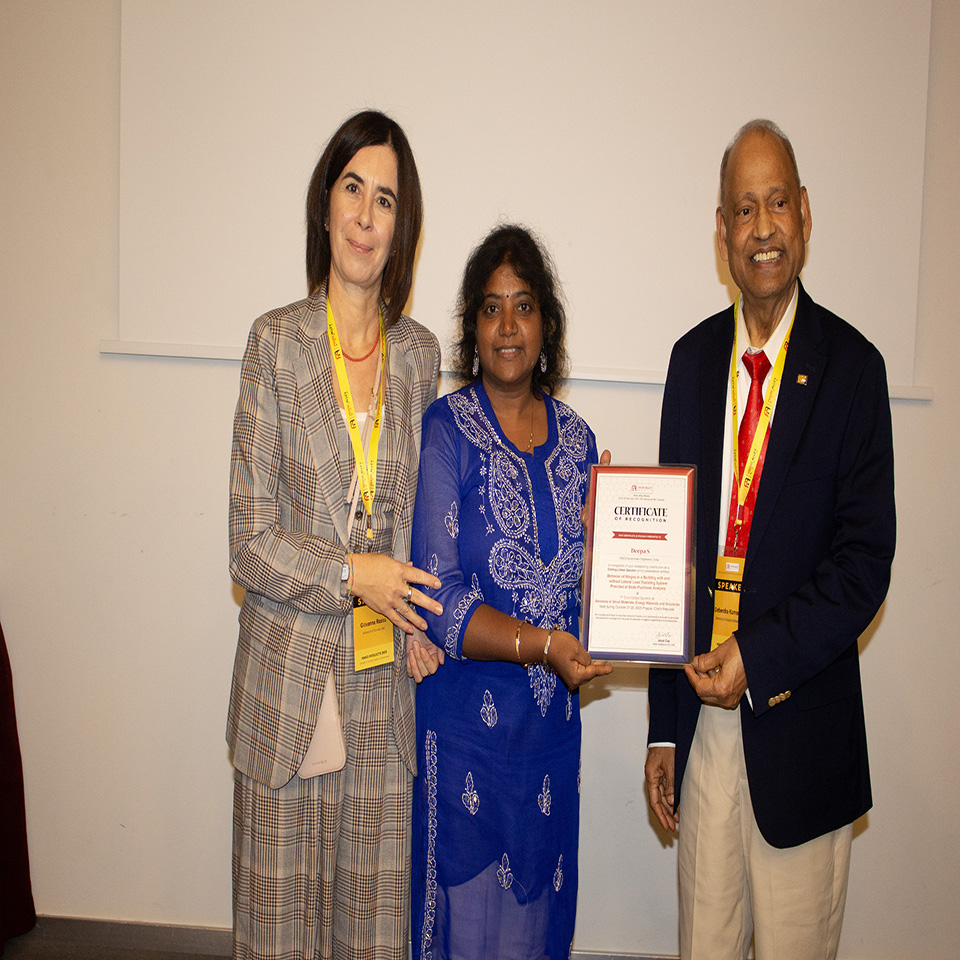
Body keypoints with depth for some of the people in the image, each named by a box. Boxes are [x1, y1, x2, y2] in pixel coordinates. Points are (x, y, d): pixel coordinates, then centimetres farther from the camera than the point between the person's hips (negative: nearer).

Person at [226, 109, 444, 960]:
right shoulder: (276, 342, -4)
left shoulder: (419, 354, 5)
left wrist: (421, 623, 2)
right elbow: (249, 542, -5)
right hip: (288, 678, -2)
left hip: (385, 681, 3)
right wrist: (352, 574, -14)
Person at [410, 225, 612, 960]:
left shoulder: (575, 439, 6)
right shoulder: (446, 430, -8)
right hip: (465, 721, -4)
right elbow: (437, 598, -14)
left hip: (552, 722, 4)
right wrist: (539, 645, -24)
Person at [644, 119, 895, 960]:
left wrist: (759, 655, -17)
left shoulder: (851, 366, -6)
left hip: (800, 727, -3)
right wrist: (663, 729, 7)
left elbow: (866, 559, -9)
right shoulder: (693, 358, 7)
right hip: (702, 716, 4)